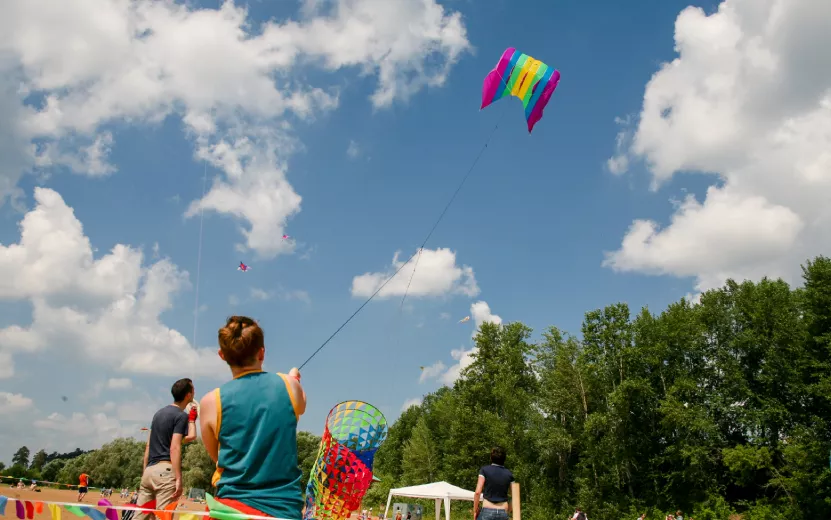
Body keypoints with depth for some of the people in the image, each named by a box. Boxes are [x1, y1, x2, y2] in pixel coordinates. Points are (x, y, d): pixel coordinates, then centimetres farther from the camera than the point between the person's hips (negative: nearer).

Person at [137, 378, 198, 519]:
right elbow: (174, 448, -16)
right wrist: (178, 479, -18)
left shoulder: (159, 413, 19)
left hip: (149, 471, 8)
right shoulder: (181, 415, -6)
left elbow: (148, 446, 20)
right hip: (165, 470, -8)